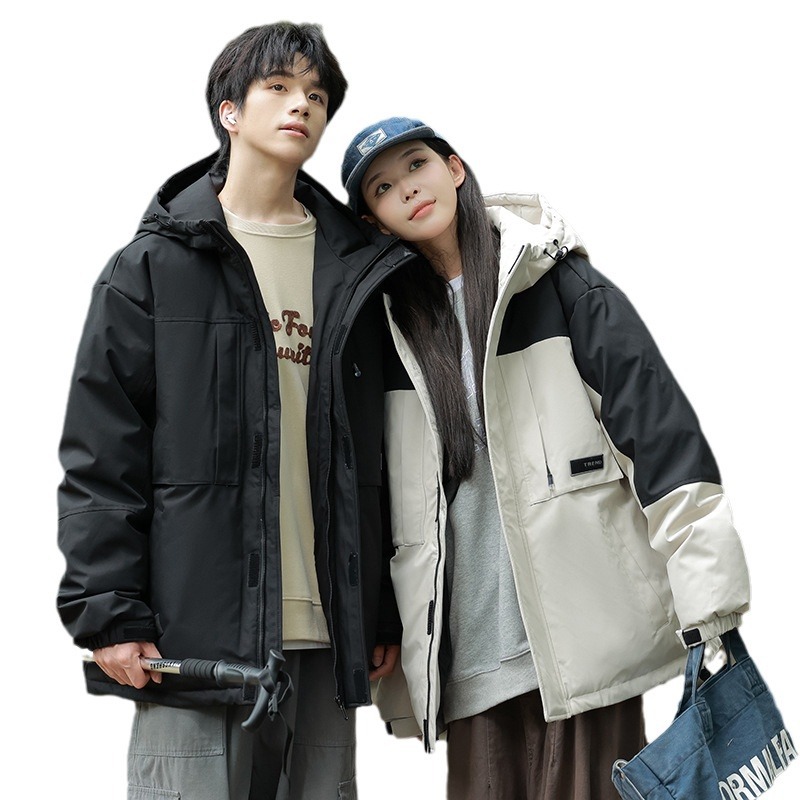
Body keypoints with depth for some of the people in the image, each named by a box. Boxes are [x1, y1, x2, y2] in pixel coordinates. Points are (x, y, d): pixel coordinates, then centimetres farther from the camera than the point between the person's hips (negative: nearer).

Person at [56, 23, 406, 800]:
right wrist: (107, 611, -9)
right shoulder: (156, 264, 3)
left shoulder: (357, 270, 13)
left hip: (329, 637, 4)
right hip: (198, 627, -3)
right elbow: (98, 451, -1)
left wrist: (388, 612, 10)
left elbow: (381, 453, 13)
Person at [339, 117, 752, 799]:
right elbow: (382, 497, 15)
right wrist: (396, 665, 13)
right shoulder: (390, 325, 11)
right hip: (469, 654, 3)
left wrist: (708, 611, -14)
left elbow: (660, 425, -6)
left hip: (584, 632, -3)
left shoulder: (558, 282, 1)